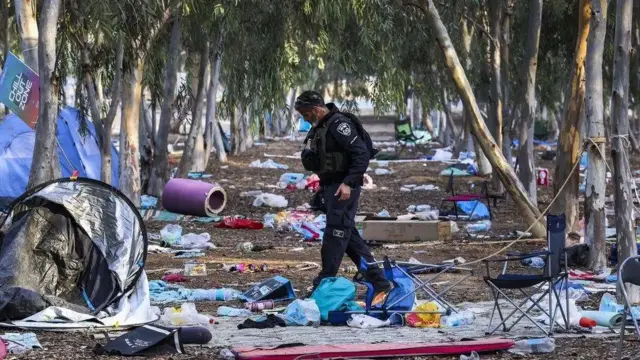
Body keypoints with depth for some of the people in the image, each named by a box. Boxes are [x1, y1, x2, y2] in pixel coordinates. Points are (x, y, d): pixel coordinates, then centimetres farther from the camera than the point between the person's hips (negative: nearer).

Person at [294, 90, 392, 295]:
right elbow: (311, 163, 25)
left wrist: (348, 183, -25)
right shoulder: (318, 128, 15)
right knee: (348, 234, 10)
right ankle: (379, 282, 13)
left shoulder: (339, 124, -15)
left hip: (343, 188, -10)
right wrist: (308, 154, 5)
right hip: (329, 186, 10)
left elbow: (362, 154, -21)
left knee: (336, 234, -8)